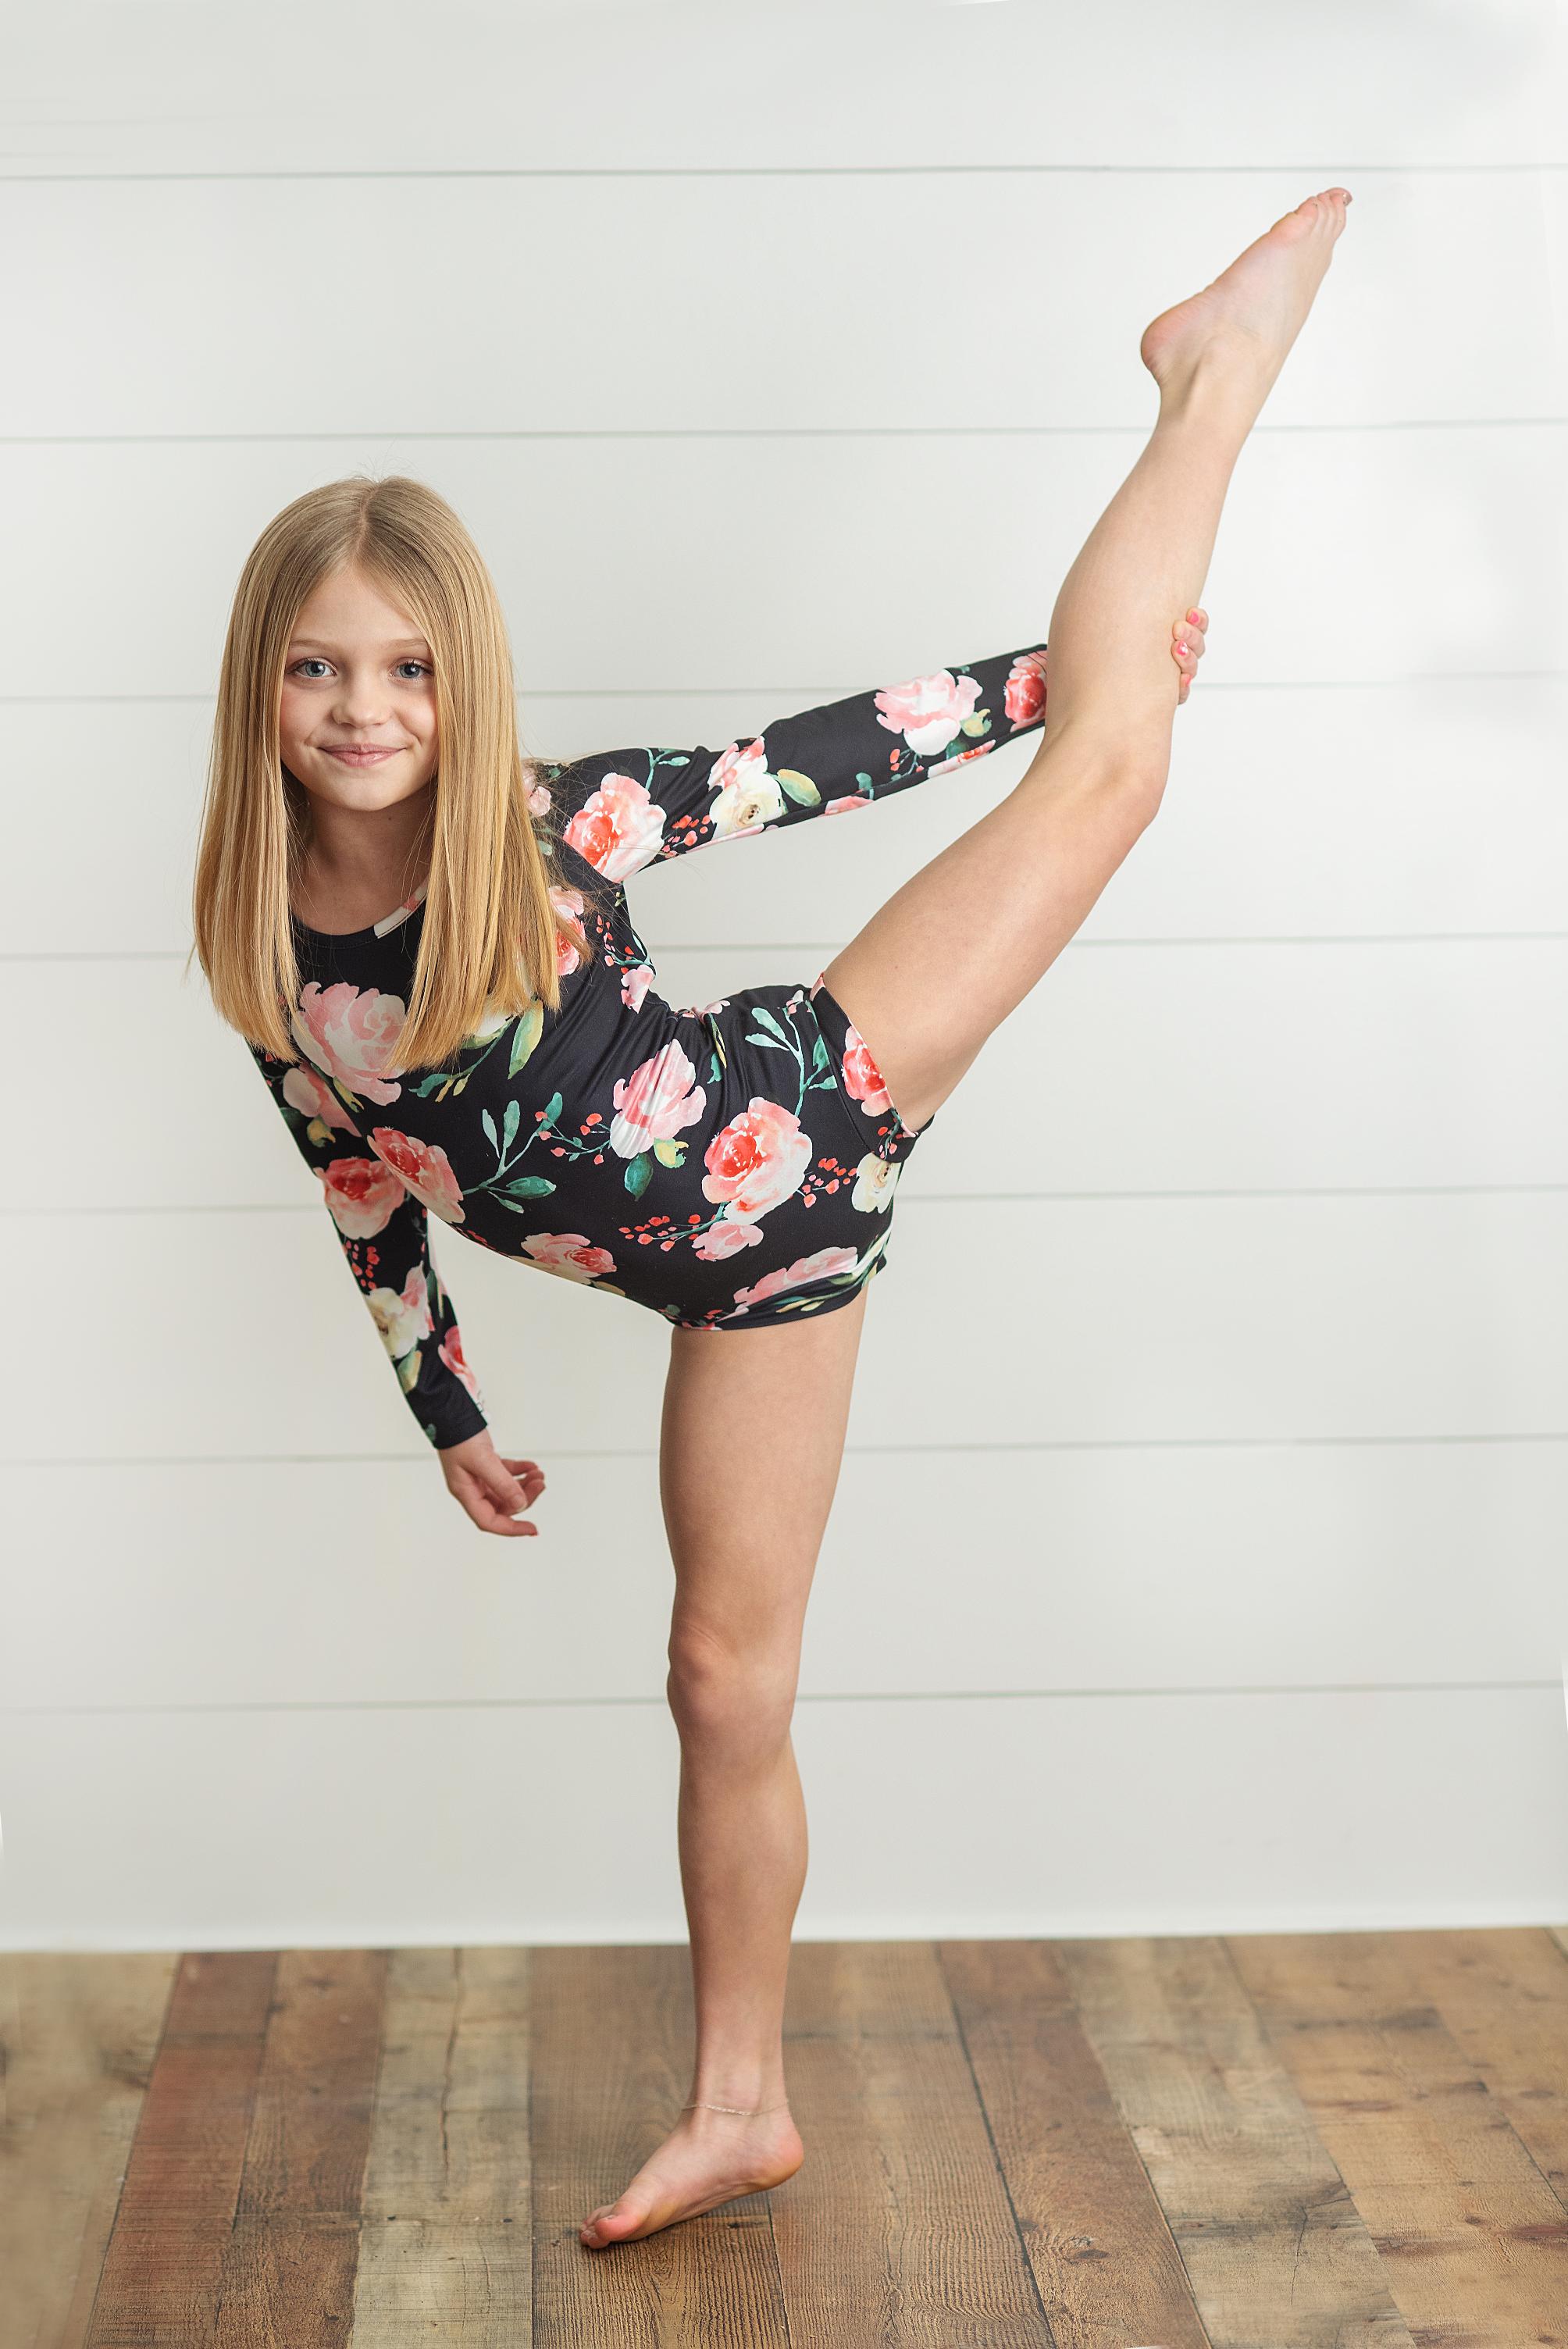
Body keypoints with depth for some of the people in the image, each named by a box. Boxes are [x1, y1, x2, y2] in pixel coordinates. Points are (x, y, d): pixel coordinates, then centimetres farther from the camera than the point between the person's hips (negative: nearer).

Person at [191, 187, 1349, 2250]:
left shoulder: (552, 824, -19)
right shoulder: (264, 956, -9)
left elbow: (814, 756, -8)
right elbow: (360, 1187, 5)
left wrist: (1048, 665, -1)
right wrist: (447, 1416, 13)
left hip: (807, 1125, -1)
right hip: (741, 1270, 2)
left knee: (1105, 751, -4)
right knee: (728, 1678, 5)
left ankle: (1215, 371, 25)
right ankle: (741, 2110, 23)